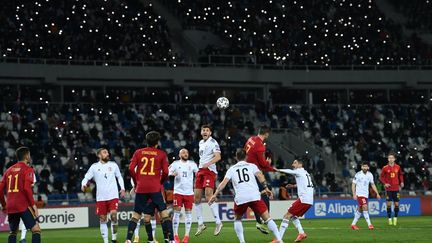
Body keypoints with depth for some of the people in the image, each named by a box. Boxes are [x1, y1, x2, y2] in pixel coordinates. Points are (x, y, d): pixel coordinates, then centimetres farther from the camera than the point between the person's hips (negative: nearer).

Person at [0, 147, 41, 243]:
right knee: (36, 229, -7)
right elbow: (27, 188, -16)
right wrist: (33, 204, -12)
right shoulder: (28, 169, -3)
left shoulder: (9, 170, 16)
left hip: (10, 206, 6)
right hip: (23, 205, -6)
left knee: (12, 232, 18)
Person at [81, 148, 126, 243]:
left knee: (113, 215, -17)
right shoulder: (94, 167, 2)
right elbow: (86, 178, 2)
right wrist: (83, 184, -20)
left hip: (113, 196, 0)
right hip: (101, 197, 0)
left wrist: (122, 188, 7)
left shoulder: (113, 165, 7)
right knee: (103, 219, 2)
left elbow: (119, 177, 18)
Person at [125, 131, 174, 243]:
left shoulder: (138, 152, 8)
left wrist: (136, 182, 13)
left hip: (141, 188, 2)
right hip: (155, 188, -2)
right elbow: (165, 172, -4)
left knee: (136, 214, 8)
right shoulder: (161, 154, 2)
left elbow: (131, 168, 0)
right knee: (164, 213, 1)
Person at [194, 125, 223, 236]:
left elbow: (218, 157, -17)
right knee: (196, 198, 4)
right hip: (201, 171, 8)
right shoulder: (201, 143, 19)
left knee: (209, 196, -20)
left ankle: (218, 222, -16)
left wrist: (208, 164, -31)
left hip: (209, 171, -8)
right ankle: (201, 224, 12)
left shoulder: (213, 142, -6)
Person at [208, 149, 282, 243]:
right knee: (267, 218, 5)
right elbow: (259, 175, -1)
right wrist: (266, 188, -6)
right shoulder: (251, 166, 18)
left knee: (237, 219, 25)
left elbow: (224, 182, 9)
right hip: (254, 196, -1)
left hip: (240, 198, 1)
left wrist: (215, 195, 9)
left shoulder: (232, 169, 20)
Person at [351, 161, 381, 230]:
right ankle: (369, 224, -18)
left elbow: (372, 184, 13)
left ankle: (353, 224, 21)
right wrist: (354, 194, -14)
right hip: (359, 194, -6)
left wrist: (377, 193, 8)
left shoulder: (370, 175, 4)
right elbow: (353, 184, -7)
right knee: (365, 207, -18)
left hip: (366, 195, 6)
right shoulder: (358, 174, -10)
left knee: (360, 210, 10)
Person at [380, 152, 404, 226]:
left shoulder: (398, 167, 1)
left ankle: (395, 218, 16)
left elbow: (400, 175, 16)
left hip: (396, 188, 2)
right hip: (388, 189, -2)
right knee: (389, 204, -2)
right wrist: (385, 183, -12)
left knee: (396, 204, 3)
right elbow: (381, 177, 2)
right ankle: (389, 219, 7)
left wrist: (401, 182, 2)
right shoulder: (385, 168, -4)